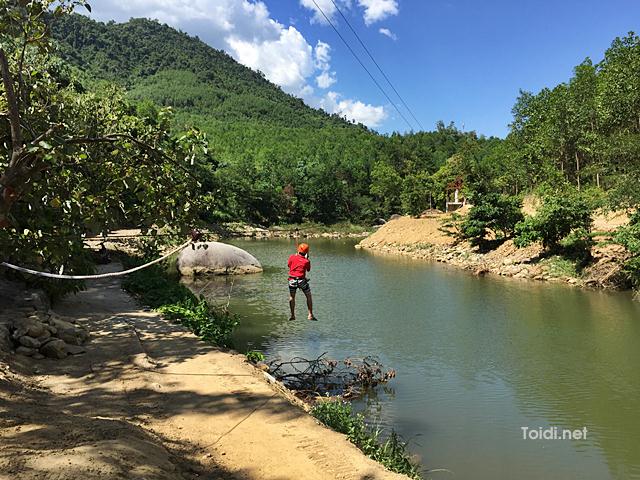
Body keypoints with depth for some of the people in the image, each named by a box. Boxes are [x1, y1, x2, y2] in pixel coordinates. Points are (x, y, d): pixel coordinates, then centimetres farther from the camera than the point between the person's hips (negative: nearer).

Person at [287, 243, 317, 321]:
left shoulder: (292, 257, -5)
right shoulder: (306, 261, -9)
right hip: (302, 280, -2)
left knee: (292, 297, 17)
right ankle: (310, 315, 10)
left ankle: (292, 315, 18)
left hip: (292, 280, 2)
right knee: (308, 297, 12)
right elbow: (308, 270, 8)